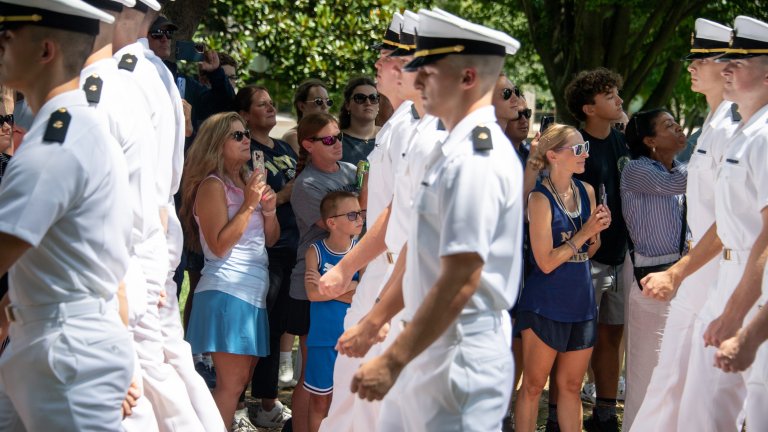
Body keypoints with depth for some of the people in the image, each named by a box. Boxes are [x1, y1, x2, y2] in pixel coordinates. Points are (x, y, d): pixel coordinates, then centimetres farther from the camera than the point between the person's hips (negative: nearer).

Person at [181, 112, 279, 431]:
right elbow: (219, 245, -18)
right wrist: (249, 205, -17)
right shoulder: (212, 186, -9)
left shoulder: (249, 180, 16)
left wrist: (269, 211, 1)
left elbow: (270, 239, 20)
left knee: (243, 377, 14)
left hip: (253, 292, 9)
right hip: (226, 291, -9)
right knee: (232, 382, -11)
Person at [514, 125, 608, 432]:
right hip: (546, 303, -6)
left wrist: (598, 232, -6)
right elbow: (546, 262, -16)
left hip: (581, 303, 6)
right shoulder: (540, 198, -13)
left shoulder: (586, 192, 5)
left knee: (571, 386, 13)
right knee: (533, 385, 1)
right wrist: (584, 233, -16)